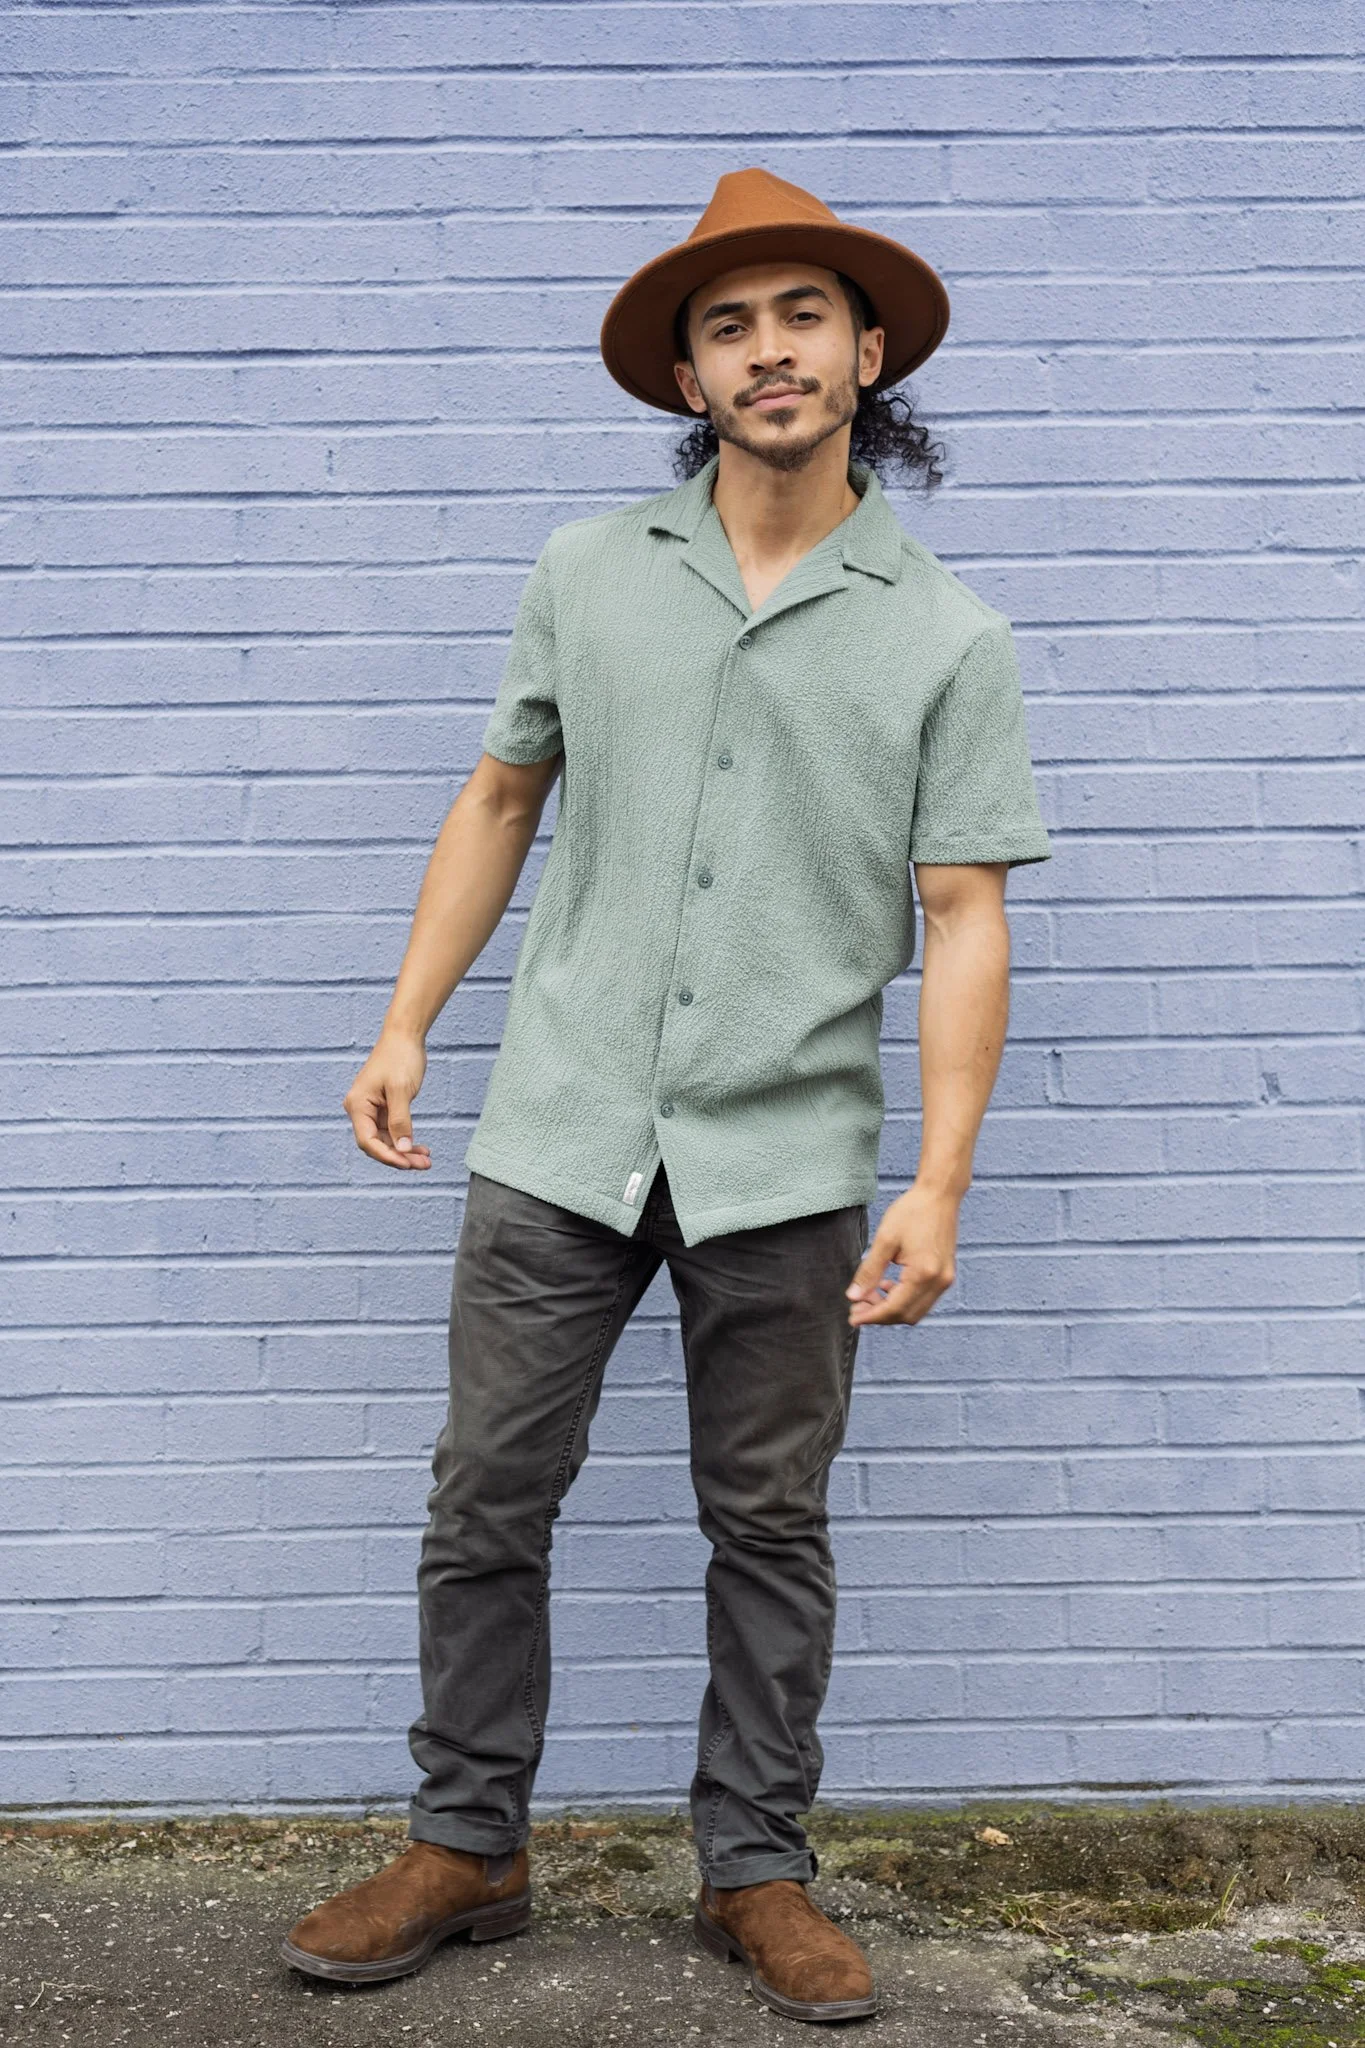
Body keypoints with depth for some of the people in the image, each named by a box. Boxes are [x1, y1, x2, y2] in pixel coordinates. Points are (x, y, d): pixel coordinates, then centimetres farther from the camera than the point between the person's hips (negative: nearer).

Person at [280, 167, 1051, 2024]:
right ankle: (467, 1850, 24)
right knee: (486, 1501, 6)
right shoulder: (588, 575, 7)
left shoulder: (948, 640, 0)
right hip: (559, 1132, 2)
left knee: (771, 1528, 9)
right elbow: (501, 798, 15)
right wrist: (407, 1022, 7)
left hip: (789, 1162, -1)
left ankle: (756, 1870, 26)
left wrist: (939, 1187, -11)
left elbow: (965, 924, -3)